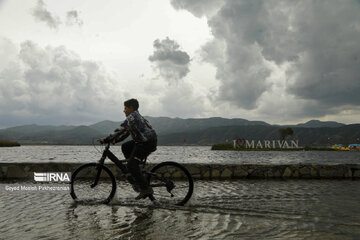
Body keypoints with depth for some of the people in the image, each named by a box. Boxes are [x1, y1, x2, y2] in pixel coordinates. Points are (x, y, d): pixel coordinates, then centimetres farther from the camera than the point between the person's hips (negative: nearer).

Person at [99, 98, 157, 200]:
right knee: (125, 147, 19)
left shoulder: (132, 116, -10)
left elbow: (121, 129, -18)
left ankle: (146, 189, -13)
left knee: (131, 165, -12)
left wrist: (106, 139, -15)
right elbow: (126, 132, 21)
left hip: (148, 142, -10)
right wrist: (115, 140, 12)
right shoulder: (136, 116, 22)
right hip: (143, 141, 10)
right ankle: (137, 176, 20)